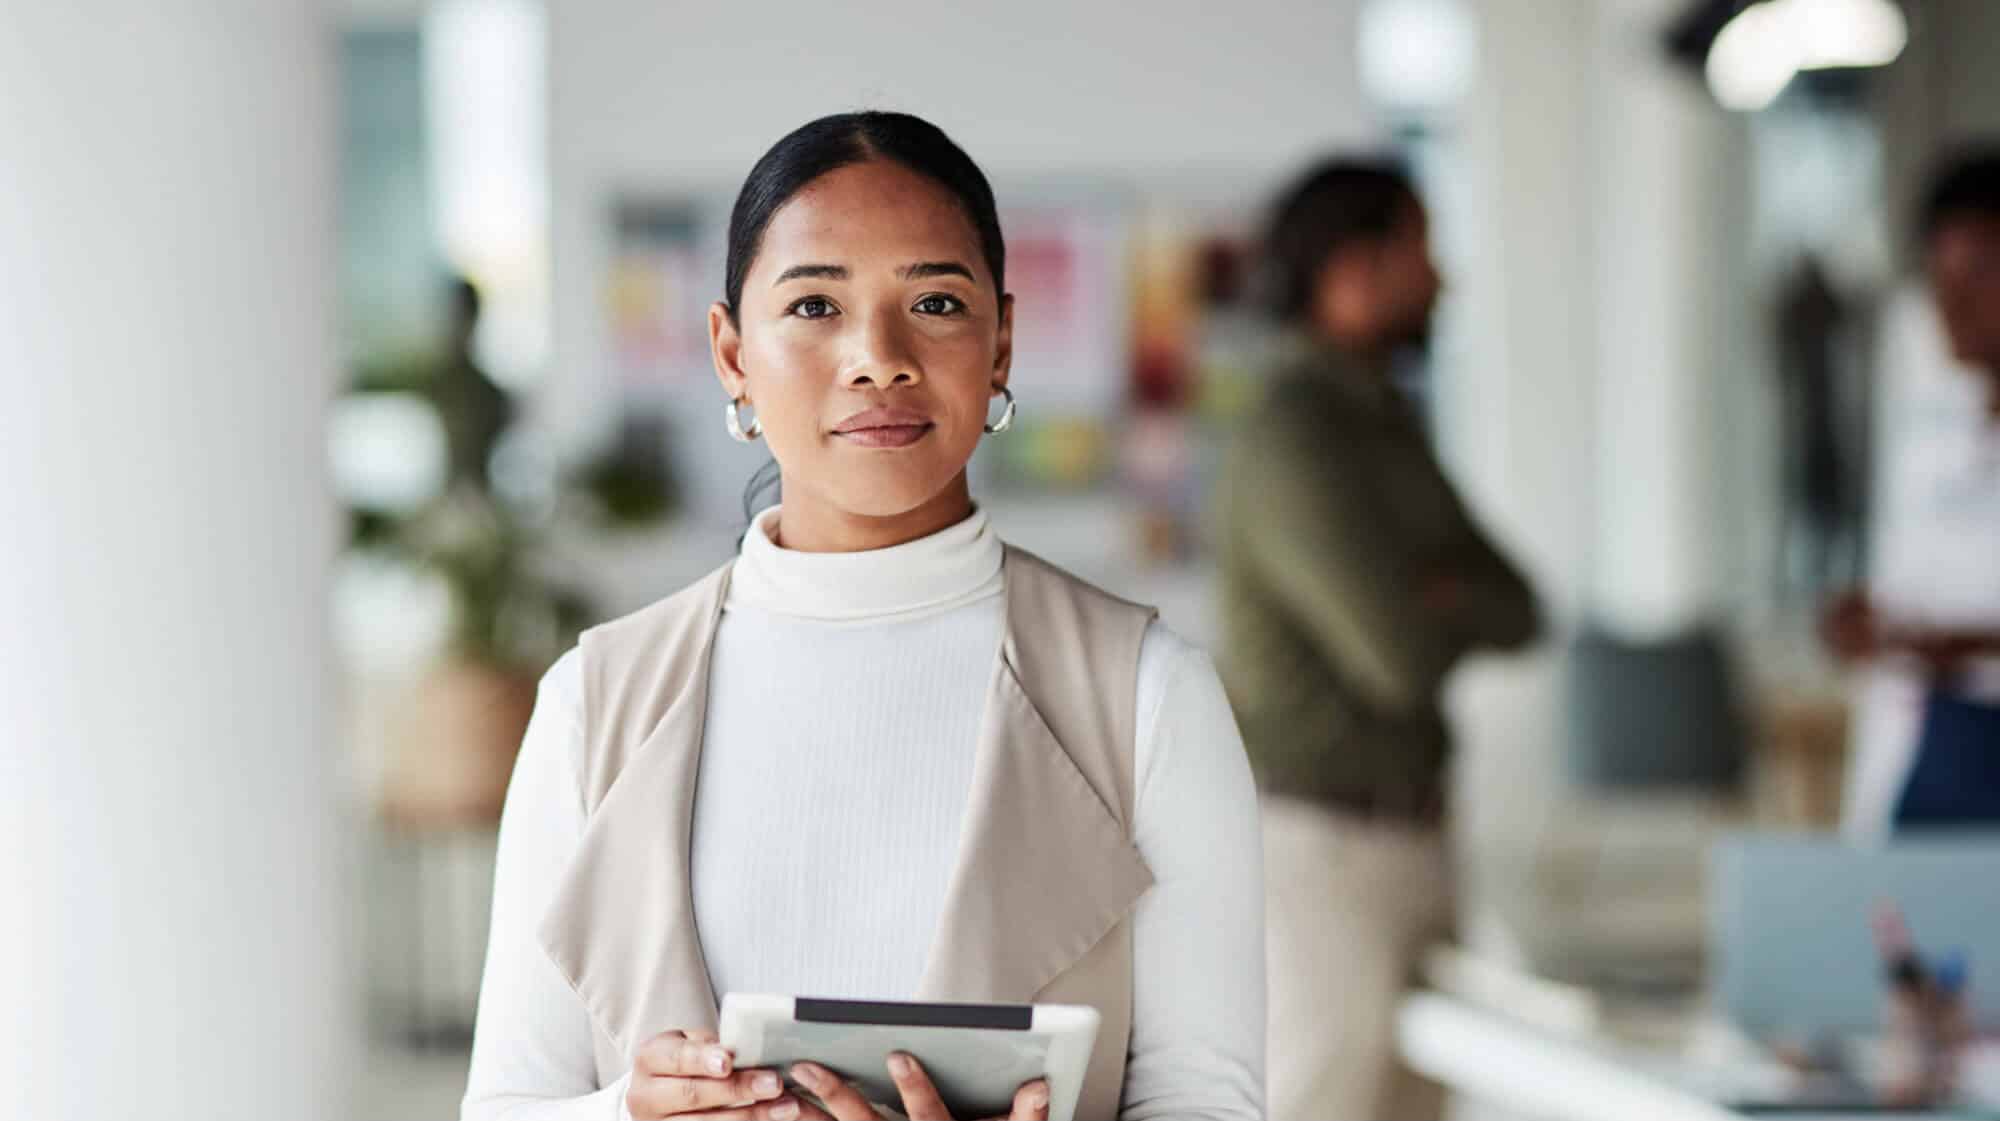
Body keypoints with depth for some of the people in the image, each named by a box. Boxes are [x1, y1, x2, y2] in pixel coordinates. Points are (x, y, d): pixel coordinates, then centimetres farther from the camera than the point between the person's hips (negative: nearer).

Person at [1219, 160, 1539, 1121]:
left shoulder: (1384, 429, 15)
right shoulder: (1294, 441, -17)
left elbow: (1518, 615, 11)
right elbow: (1402, 660, -23)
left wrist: (1443, 597, -12)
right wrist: (1455, 611, 0)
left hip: (1404, 845, 10)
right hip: (1313, 849, -10)